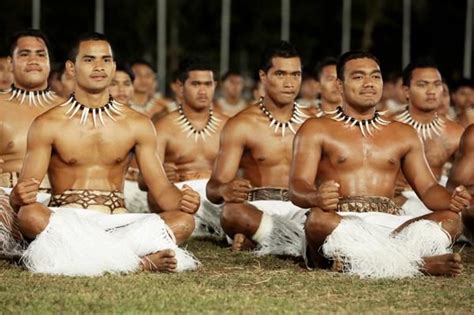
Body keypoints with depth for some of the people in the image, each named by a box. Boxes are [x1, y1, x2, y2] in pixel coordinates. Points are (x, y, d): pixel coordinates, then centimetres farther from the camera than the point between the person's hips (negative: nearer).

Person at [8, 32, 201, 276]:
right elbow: (23, 192, -3)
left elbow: (161, 188, 8)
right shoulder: (47, 125, 3)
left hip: (118, 223, 2)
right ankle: (141, 261, -35)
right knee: (30, 215, -37)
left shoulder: (137, 125, 10)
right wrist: (19, 197, -29)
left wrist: (184, 201, -16)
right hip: (65, 223, -2)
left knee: (183, 220, -24)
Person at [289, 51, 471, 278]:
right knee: (317, 219, -38)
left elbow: (428, 188, 16)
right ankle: (419, 263, -38)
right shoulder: (316, 130, 9)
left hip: (388, 225, 3)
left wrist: (451, 200, -9)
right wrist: (316, 198, -28)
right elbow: (297, 188, -3)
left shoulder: (403, 135, 21)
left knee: (450, 218, -21)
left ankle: (352, 261, -37)